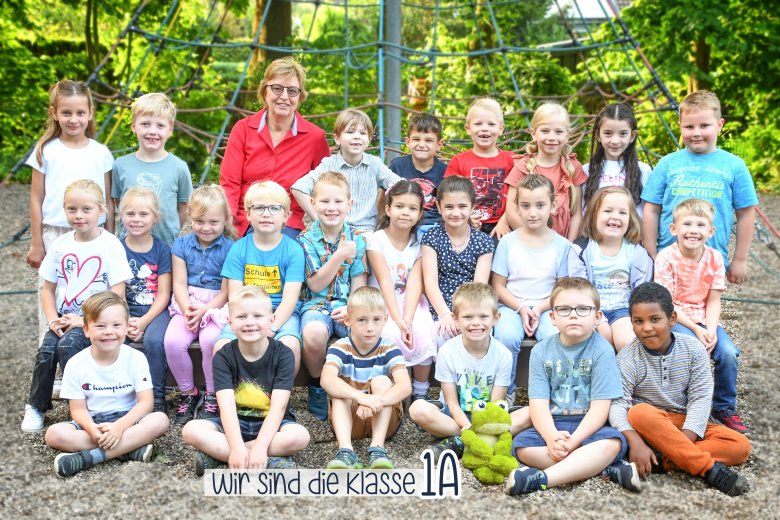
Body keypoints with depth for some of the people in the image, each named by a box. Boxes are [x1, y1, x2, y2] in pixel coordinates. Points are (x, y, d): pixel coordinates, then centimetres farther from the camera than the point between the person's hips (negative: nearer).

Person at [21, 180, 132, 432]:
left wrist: (84, 320, -15)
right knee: (46, 350, -20)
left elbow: (117, 294, -11)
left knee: (67, 345, -28)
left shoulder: (110, 245, -8)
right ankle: (35, 406, 0)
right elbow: (48, 288, 12)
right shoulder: (60, 245, 6)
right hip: (65, 318, 4)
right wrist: (53, 319, -5)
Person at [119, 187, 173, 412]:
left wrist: (143, 321, -15)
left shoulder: (162, 249, 2)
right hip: (125, 312, 2)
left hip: (155, 311, -2)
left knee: (154, 341, -32)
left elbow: (163, 295, -2)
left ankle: (157, 399, -13)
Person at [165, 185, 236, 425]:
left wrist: (203, 311, -16)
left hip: (218, 306, -3)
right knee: (173, 340, -25)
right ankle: (188, 393, 0)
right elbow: (179, 283, 3)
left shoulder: (229, 248, -2)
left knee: (210, 339, -32)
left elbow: (226, 291, -6)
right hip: (187, 304, 3)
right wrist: (187, 310, -14)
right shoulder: (182, 245, 8)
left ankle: (212, 397, -10)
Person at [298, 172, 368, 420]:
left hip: (348, 306, 2)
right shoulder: (307, 239, -1)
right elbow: (315, 285, -7)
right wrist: (340, 256, -15)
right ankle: (317, 387, -5)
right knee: (314, 333, -36)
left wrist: (351, 309, -15)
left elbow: (359, 284, 5)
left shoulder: (356, 240, 7)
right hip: (316, 304, -2)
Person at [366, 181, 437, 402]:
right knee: (391, 334, -32)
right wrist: (398, 320, -26)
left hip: (411, 303, 2)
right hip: (383, 303, -2)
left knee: (424, 332, -27)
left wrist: (408, 319, -26)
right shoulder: (376, 240, -5)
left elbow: (415, 283, -11)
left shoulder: (419, 242, 2)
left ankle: (420, 394, -9)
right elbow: (385, 283, -15)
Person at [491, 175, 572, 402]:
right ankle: (505, 392, -9)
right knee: (506, 337, -32)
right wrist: (521, 308, -13)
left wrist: (539, 309, -12)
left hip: (546, 307, 1)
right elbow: (498, 285, 2)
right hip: (512, 305, 0)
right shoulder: (507, 242, 1)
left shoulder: (561, 245, 3)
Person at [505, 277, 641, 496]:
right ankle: (608, 469, -26)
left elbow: (600, 406, -11)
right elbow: (539, 403, -4)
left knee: (613, 442, -33)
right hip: (552, 426, 2)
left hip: (589, 427, -2)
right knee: (522, 445, -26)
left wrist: (573, 441, -24)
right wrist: (552, 438, -24)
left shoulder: (602, 351, -5)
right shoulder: (541, 351, 4)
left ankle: (541, 478, -36)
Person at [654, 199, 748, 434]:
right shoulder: (666, 258, -12)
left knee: (728, 352, -20)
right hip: (675, 318, -4)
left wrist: (711, 329, -16)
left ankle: (725, 407, 4)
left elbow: (713, 301, 1)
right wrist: (695, 329, -19)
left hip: (704, 319, 4)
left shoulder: (715, 258, 0)